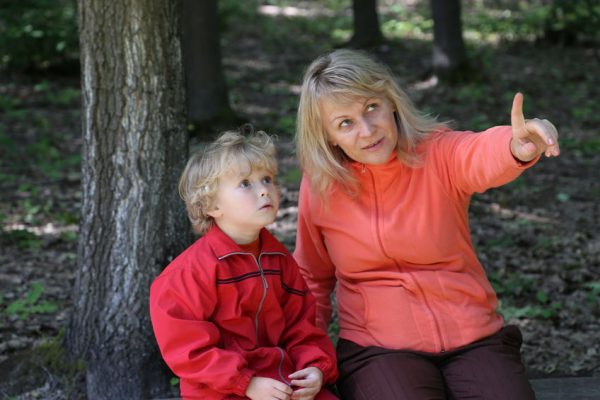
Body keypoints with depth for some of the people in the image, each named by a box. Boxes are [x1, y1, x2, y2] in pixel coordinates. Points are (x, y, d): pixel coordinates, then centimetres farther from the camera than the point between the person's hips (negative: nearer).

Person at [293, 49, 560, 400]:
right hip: (377, 350, 0)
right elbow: (313, 277, 16)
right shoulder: (320, 186, 0)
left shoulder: (439, 153, -6)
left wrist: (516, 146, -56)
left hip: (473, 338, 0)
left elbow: (483, 154, -32)